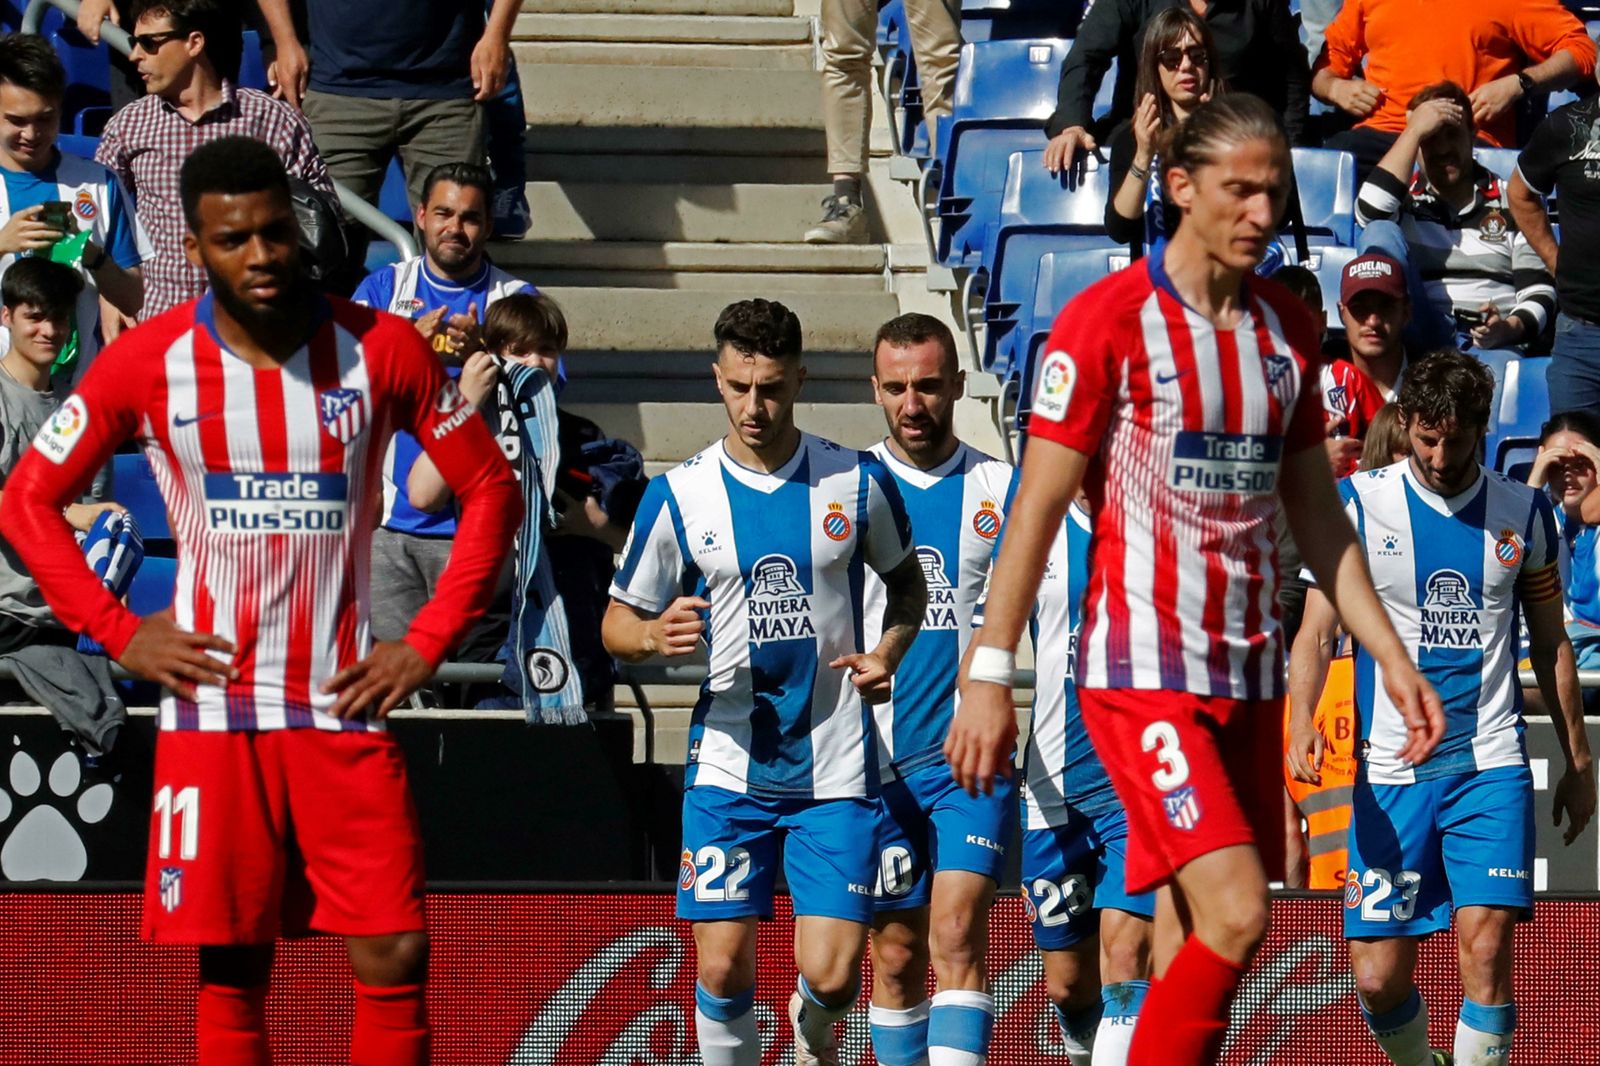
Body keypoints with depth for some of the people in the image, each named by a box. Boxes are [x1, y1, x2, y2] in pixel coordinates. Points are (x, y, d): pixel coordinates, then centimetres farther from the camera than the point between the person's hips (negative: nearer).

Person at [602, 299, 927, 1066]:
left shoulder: (857, 482, 1)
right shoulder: (677, 495, 0)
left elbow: (907, 579, 19)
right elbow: (617, 622, 8)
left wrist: (889, 652, 0)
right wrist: (654, 637, -16)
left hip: (835, 768, 0)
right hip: (727, 766, 0)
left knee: (831, 974, -6)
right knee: (723, 967, -6)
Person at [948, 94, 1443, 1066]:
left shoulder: (1288, 329, 10)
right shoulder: (1108, 321, -9)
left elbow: (1316, 512, 18)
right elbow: (1037, 510, -7)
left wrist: (1393, 657, 13)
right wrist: (989, 677, -9)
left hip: (1249, 675, 6)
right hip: (1143, 671, -6)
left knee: (1195, 939, 5)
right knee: (1235, 913, -19)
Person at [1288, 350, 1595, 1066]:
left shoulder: (1524, 513, 7)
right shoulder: (1358, 504, 1)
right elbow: (1317, 626, -4)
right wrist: (1301, 719, -22)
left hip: (1490, 766, 0)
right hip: (1388, 769, 0)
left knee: (1487, 951, -15)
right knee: (1379, 978, -1)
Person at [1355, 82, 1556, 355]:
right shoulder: (1403, 196, 18)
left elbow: (1539, 290, 11)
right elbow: (1370, 212, -8)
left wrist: (1510, 328, -12)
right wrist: (1415, 130, -2)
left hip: (1494, 340, -2)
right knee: (1381, 231, -22)